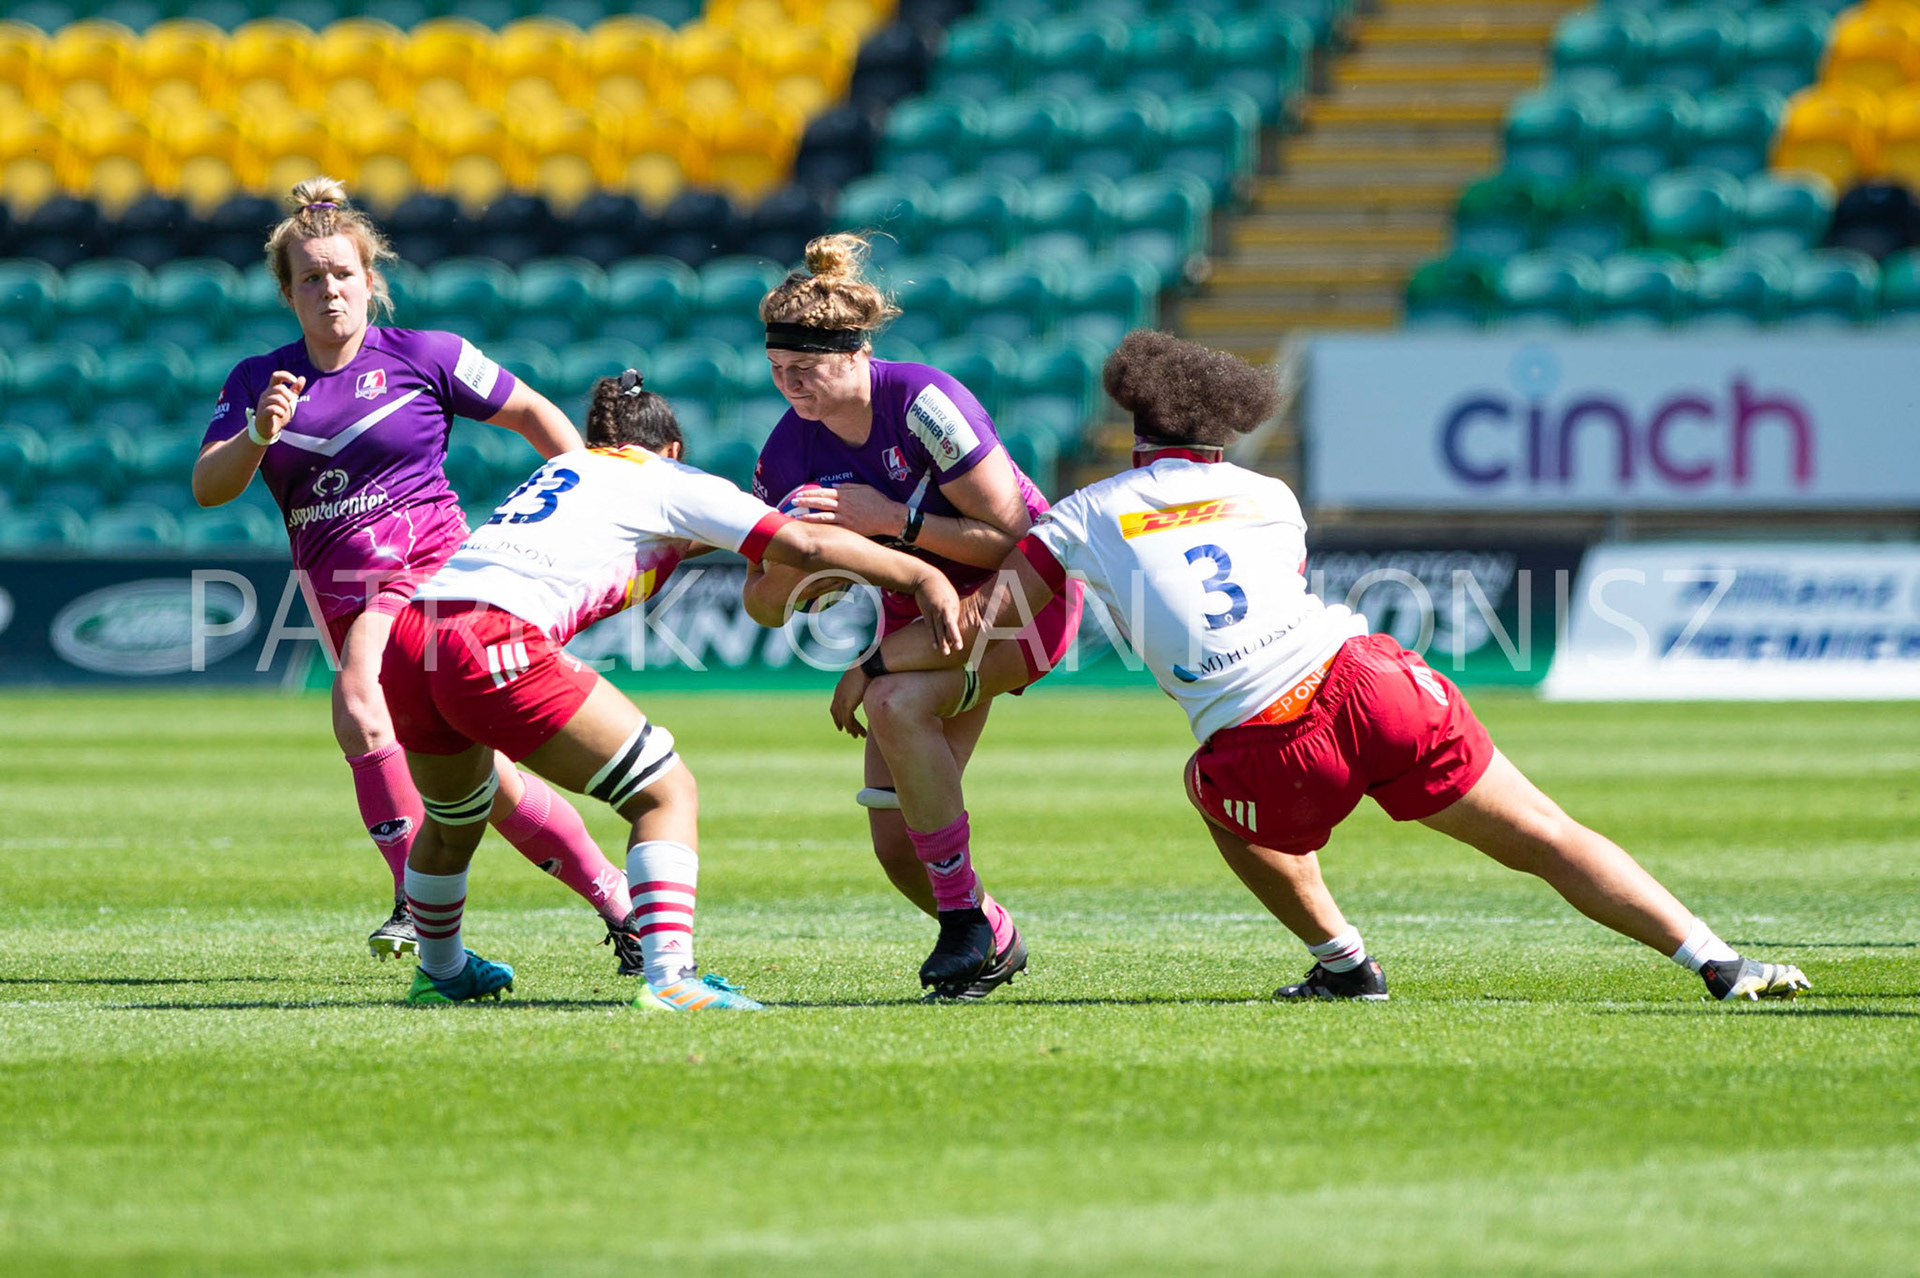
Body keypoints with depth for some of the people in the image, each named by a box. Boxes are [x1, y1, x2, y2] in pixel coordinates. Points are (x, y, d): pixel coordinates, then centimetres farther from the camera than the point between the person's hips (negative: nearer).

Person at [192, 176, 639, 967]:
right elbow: (208, 488, 1)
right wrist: (258, 435, -18)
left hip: (428, 566, -5)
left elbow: (537, 416, 9)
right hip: (338, 593, 5)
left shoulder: (426, 358, 1)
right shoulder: (257, 382, 10)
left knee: (359, 703, -27)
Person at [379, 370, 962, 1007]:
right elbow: (806, 547, 5)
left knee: (455, 820, 32)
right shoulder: (668, 482, 13)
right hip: (496, 646, -7)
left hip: (408, 643, 7)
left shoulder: (565, 467, 32)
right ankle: (668, 977, -15)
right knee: (667, 794, 1)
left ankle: (440, 972, 52)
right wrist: (920, 574, 7)